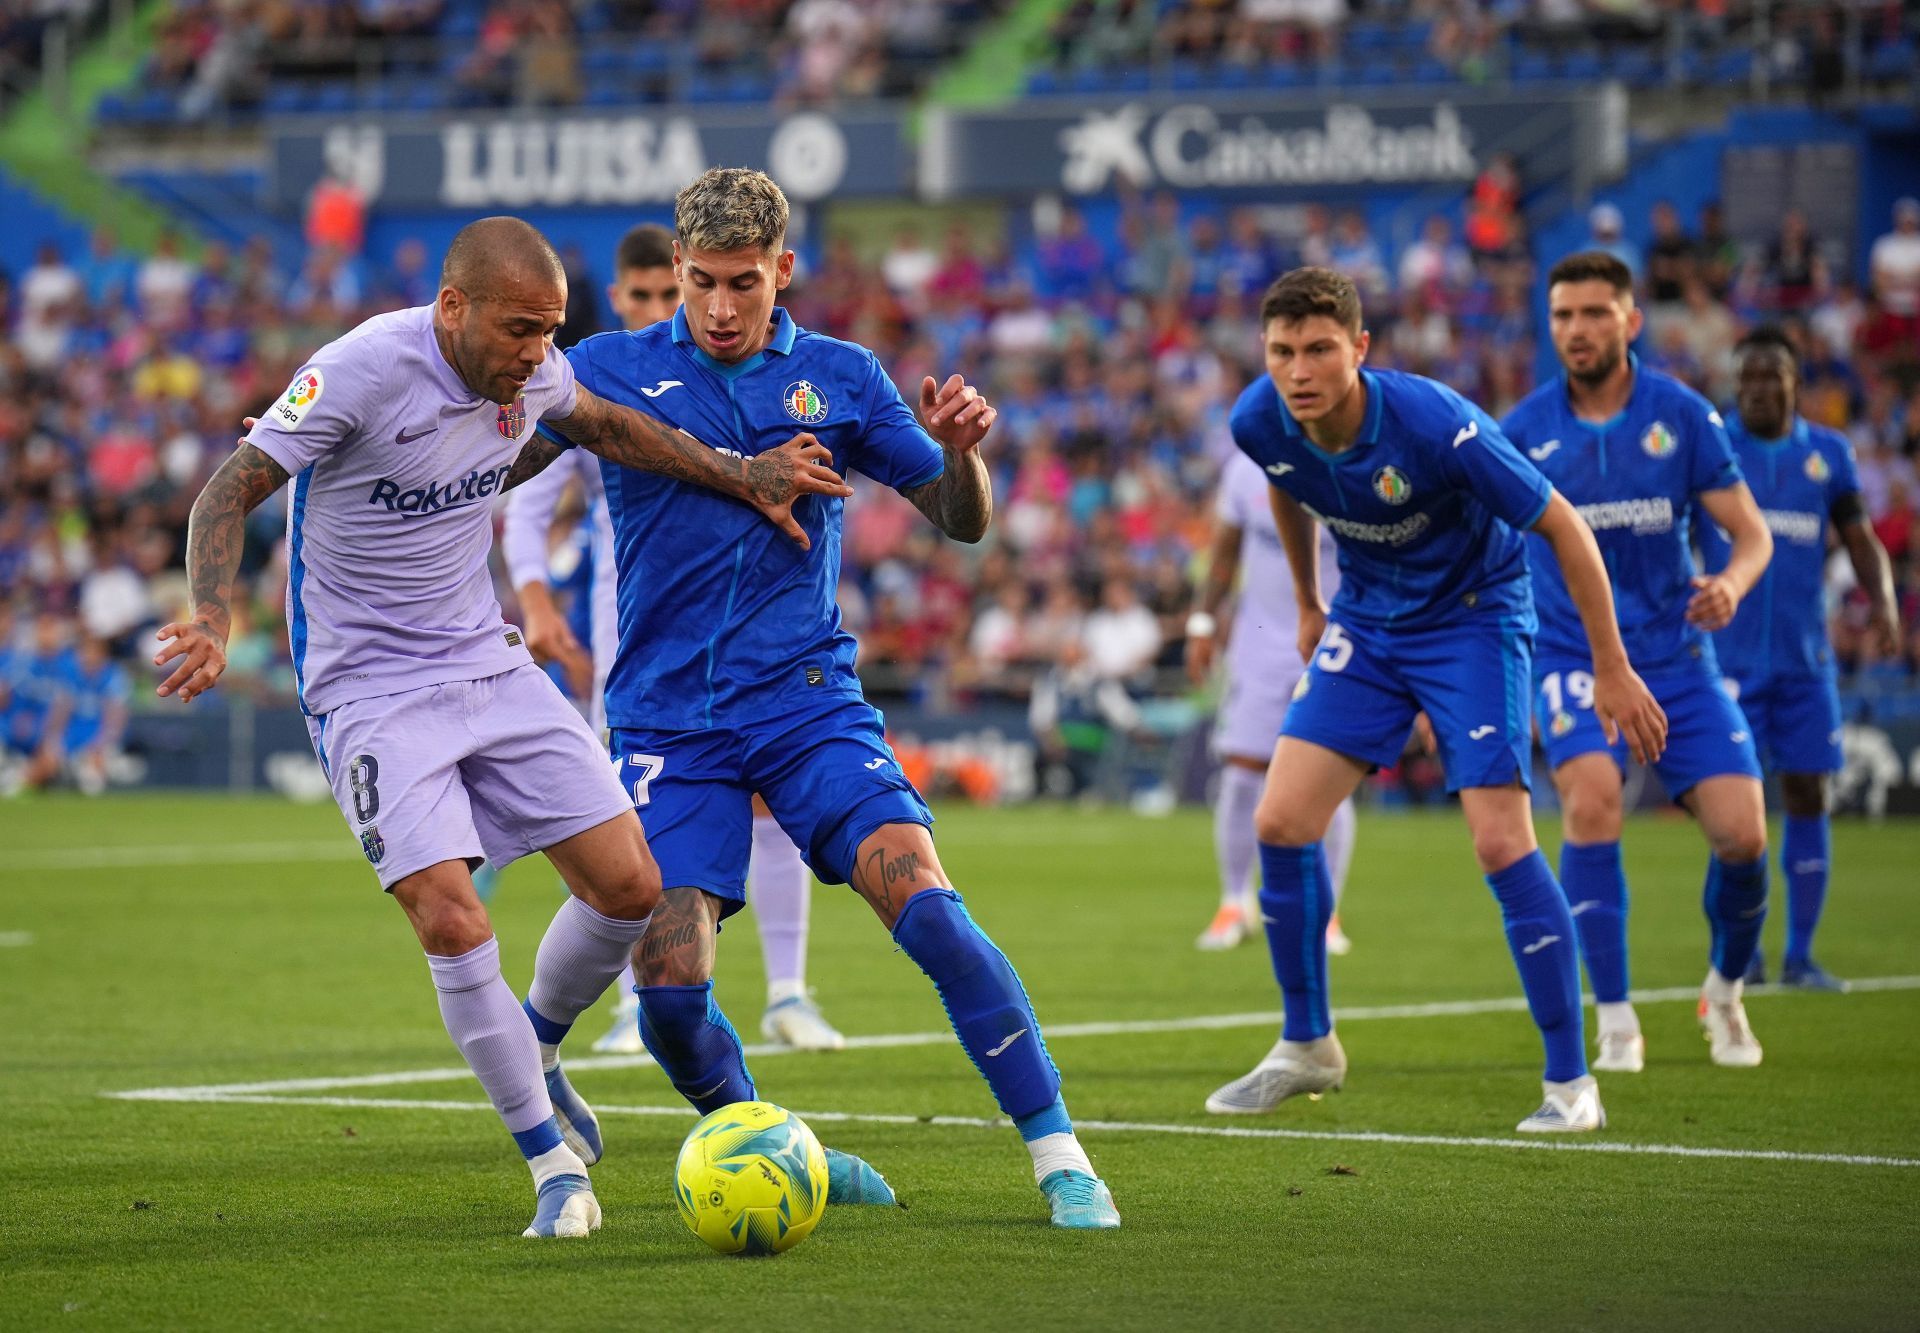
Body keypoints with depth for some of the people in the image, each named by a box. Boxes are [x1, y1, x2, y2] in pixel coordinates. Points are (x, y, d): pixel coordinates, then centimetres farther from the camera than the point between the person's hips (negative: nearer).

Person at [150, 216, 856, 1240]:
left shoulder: (532, 375, -2)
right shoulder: (361, 371, -20)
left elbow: (600, 424, 21)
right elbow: (230, 492, -18)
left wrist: (745, 480, 20)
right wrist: (211, 624, -34)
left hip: (490, 669, 6)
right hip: (370, 693, -6)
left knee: (628, 886, -3)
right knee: (451, 922, -20)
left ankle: (527, 1055, 27)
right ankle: (554, 1166, -5)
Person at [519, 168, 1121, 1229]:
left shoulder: (840, 377, 5)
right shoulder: (608, 370, 2)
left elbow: (961, 522, 10)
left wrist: (960, 451, -12)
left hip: (809, 702, 0)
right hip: (668, 718, 0)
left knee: (927, 907, -19)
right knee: (668, 987, -12)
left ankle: (1060, 1159, -11)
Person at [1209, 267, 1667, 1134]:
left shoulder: (1434, 425, -31)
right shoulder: (1260, 423, -15)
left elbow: (1562, 526, -20)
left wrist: (1610, 668, -16)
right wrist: (1309, 605, 22)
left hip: (1473, 616, -5)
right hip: (1366, 622, 5)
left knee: (1499, 840, -16)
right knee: (1280, 821, -5)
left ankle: (1571, 1081, -6)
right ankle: (1306, 1046, 14)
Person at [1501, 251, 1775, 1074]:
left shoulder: (1682, 416, -3)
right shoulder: (1524, 429, -4)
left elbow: (1751, 532, 1)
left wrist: (1732, 583, -22)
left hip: (1675, 655, 1)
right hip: (1573, 656, -1)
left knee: (1742, 833, -9)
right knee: (1592, 798, -28)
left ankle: (1725, 990, 23)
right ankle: (1616, 1022, -18)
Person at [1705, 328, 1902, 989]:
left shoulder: (1828, 453, 7)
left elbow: (1860, 539, 9)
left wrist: (1882, 600, -9)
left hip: (1805, 658, 3)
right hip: (1731, 654, -3)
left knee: (1807, 797, 2)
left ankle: (1800, 955, 10)